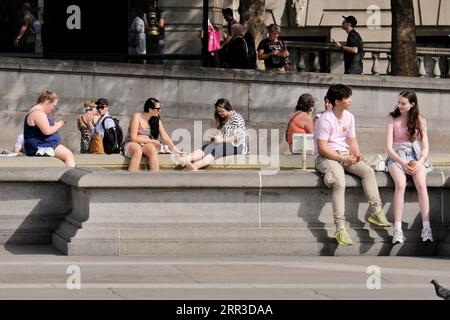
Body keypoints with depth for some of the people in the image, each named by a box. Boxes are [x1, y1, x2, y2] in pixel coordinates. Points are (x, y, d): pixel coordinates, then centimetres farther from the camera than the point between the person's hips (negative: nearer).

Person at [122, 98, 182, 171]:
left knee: (152, 149, -32)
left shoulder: (156, 120, 5)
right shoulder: (137, 116, -11)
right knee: (138, 150, -39)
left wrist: (174, 149, -4)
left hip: (146, 145, 4)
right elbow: (133, 138, -15)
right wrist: (152, 141, -13)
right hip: (131, 144, -4)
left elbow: (165, 136, 5)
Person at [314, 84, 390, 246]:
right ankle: (340, 228, -35)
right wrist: (342, 159, -24)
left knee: (368, 171, -15)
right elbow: (322, 148, -19)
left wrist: (356, 153, -10)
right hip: (326, 157, -8)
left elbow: (352, 140, 13)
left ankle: (376, 211, -14)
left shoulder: (349, 117, 9)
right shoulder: (325, 120, -16)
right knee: (340, 182, -32)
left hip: (345, 155, 8)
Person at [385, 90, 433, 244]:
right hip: (397, 156, -1)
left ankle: (426, 228, -33)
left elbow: (425, 147, 6)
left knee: (421, 185, -28)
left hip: (416, 156, 1)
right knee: (401, 184, -31)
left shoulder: (420, 120, 9)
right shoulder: (392, 119, 4)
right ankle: (397, 230, -37)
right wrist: (403, 163, -15)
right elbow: (389, 147, -1)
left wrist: (420, 162, -13)